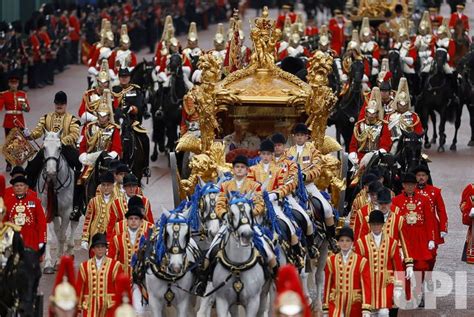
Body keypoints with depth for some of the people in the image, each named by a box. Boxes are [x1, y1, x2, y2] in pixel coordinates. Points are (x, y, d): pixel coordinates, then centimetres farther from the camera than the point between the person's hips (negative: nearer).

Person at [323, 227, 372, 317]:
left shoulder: (362, 261, -3)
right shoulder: (331, 261, 4)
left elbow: (366, 286, -7)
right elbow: (327, 286, 6)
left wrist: (366, 309, -15)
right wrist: (325, 309, 5)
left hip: (354, 306, 0)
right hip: (336, 306, 0)